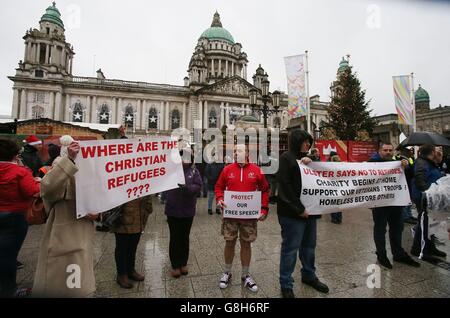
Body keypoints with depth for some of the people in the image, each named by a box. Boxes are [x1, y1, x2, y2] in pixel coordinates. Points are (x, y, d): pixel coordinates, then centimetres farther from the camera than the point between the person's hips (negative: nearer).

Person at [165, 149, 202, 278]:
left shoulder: (193, 170, -3)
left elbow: (199, 186, -10)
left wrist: (188, 188, -27)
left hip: (188, 210, 2)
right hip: (173, 210, -1)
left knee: (185, 238, 17)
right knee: (175, 239, 10)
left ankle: (183, 264, 34)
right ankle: (175, 266, 28)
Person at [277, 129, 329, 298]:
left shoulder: (305, 158, 18)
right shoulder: (286, 158, -8)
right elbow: (285, 186, -16)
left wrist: (311, 163, -6)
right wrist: (299, 209, -17)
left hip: (309, 209, 8)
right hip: (292, 212, -8)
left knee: (309, 245, 19)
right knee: (290, 249, 2)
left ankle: (309, 276, 39)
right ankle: (286, 285, 17)